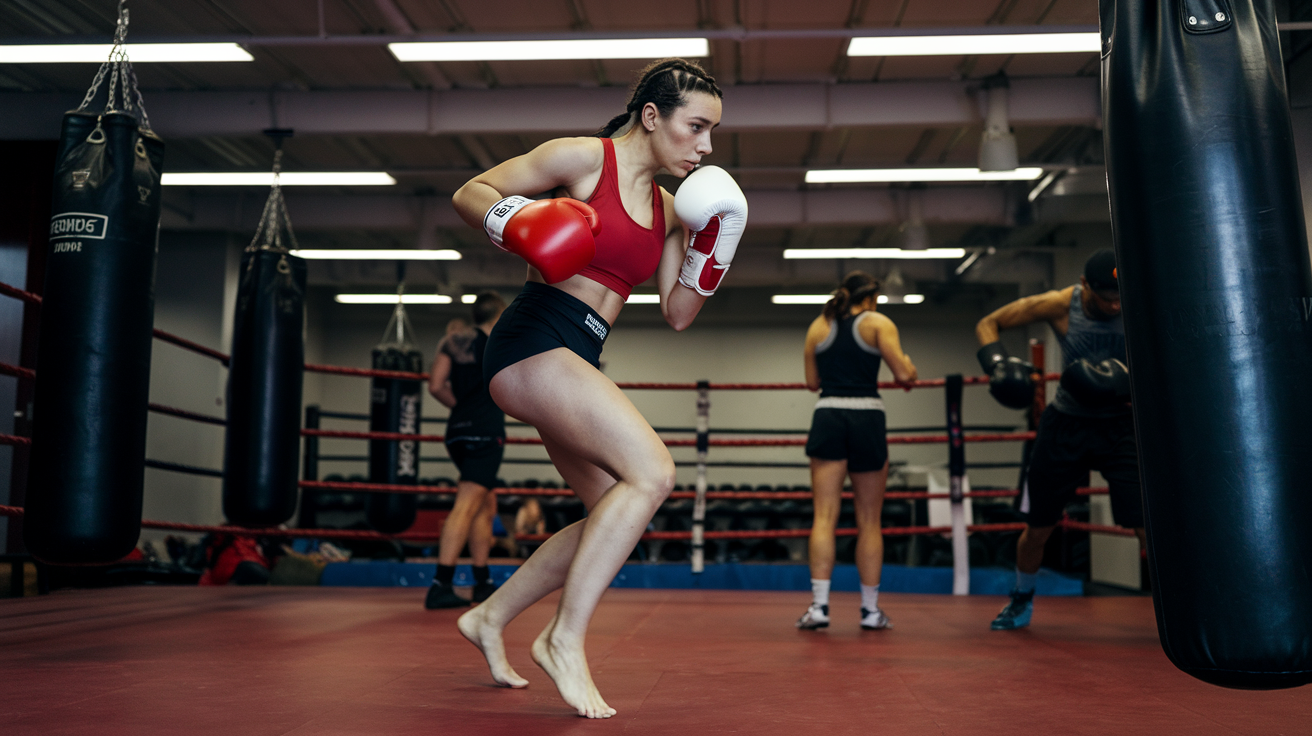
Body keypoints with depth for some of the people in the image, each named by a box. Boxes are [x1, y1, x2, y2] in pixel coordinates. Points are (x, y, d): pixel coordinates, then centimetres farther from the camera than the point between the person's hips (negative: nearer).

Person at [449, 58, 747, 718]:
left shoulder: (668, 208, 17)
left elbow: (677, 314, 15)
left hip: (575, 365, 9)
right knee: (652, 473, -21)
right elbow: (470, 193, -1)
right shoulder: (585, 157, -4)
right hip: (533, 341, -9)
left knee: (617, 512, 9)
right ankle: (565, 640, -11)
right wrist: (517, 222, -21)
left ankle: (490, 617, 23)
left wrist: (712, 246, 2)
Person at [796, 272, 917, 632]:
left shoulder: (818, 326, 13)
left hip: (828, 418, 2)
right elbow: (904, 375, -6)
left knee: (824, 517, -2)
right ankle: (871, 610, 13)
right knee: (869, 522, 7)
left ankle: (819, 605, -11)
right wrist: (911, 368, 16)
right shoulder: (878, 323, 3)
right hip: (867, 420, -2)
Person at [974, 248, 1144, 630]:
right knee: (1037, 527, 11)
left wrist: (1124, 379, -32)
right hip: (1066, 426, 1)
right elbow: (987, 324, -5)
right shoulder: (1059, 305, -15)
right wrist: (998, 362, -24)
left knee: (1148, 524, -17)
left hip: (1121, 427, -1)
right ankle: (1022, 600, 36)